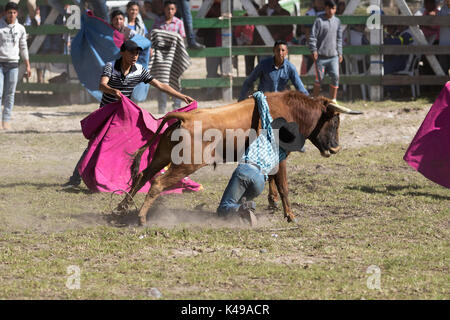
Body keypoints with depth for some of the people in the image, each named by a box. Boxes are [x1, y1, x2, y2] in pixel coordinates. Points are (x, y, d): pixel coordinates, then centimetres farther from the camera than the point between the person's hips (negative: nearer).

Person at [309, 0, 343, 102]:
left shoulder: (337, 21, 11)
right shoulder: (319, 20, -4)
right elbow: (313, 36, -5)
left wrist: (340, 53, 14)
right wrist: (313, 51, -11)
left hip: (333, 56, 4)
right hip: (321, 55, -4)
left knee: (335, 77, -6)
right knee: (319, 78, 1)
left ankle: (333, 100, 2)